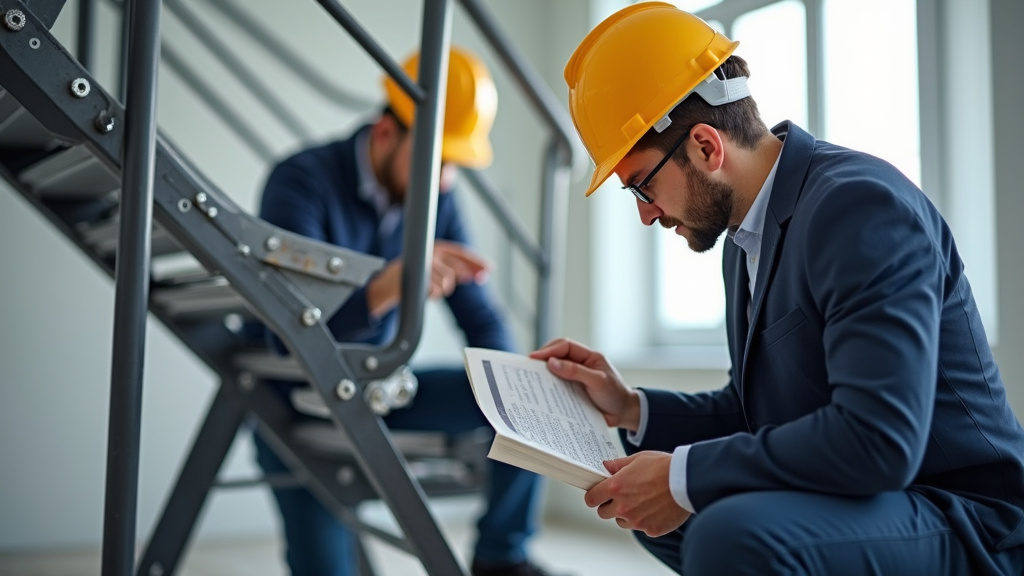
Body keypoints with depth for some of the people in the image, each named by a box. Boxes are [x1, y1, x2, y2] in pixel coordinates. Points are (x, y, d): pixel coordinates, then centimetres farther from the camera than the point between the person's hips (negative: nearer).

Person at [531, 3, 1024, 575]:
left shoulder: (860, 206, -21)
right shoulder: (746, 239, 8)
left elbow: (878, 439, -30)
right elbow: (752, 412, 16)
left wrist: (684, 478, -24)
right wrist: (631, 410, 4)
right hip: (836, 506, 9)